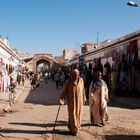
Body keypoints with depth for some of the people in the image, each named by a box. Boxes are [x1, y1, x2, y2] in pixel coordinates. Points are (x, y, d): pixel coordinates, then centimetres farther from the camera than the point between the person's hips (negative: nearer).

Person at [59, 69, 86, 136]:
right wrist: (61, 99, -16)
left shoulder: (81, 80, 0)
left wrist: (84, 99, 13)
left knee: (78, 115, 9)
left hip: (79, 101, 3)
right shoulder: (68, 82, -10)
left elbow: (82, 90, 9)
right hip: (71, 101, -3)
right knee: (72, 115, 0)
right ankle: (74, 130, 12)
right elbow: (64, 91, -9)